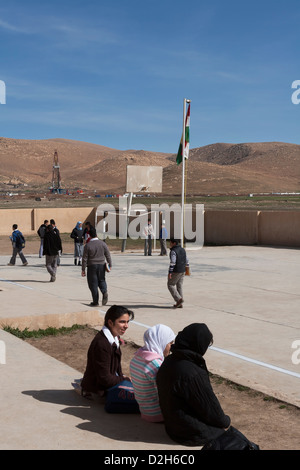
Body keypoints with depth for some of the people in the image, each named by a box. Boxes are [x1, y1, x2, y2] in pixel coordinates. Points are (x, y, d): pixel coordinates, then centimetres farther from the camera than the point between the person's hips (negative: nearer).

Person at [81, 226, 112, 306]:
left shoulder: (87, 245, -9)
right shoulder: (103, 243, -2)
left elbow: (85, 258, -6)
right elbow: (108, 255, 3)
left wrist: (83, 269, 0)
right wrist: (110, 265, 13)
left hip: (92, 266, -3)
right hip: (101, 265, 3)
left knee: (93, 284, 4)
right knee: (101, 280, 18)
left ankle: (95, 302, 6)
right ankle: (104, 292, -11)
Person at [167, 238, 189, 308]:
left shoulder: (173, 251, -15)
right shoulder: (182, 250, 10)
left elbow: (172, 262, -23)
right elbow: (186, 260, 16)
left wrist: (170, 272, -23)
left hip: (175, 271, -8)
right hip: (182, 271, 8)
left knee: (170, 285, 4)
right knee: (179, 286, 11)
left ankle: (179, 299, -8)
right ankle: (180, 304, 11)